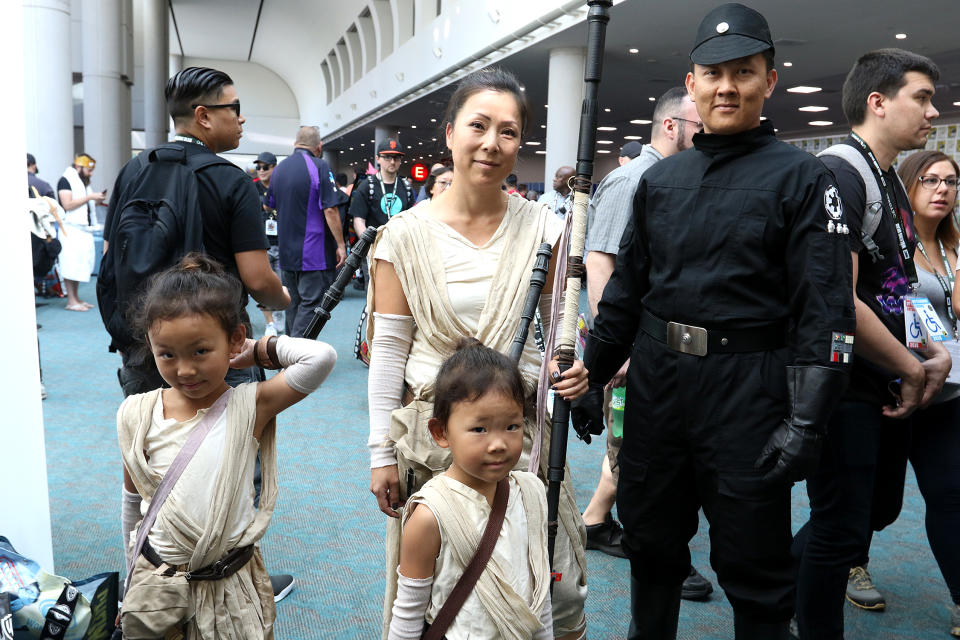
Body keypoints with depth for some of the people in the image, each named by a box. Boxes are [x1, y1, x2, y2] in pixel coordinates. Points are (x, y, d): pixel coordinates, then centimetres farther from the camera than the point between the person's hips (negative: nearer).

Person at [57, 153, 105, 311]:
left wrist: (97, 201, 8)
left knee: (82, 264, 8)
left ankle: (76, 298, 13)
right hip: (71, 228, -9)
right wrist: (89, 197, -15)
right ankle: (71, 301, -8)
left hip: (84, 229, 9)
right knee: (71, 265, -9)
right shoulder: (66, 180, -6)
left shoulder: (83, 182, 21)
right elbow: (67, 204, -16)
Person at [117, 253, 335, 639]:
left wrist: (259, 350, -14)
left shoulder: (249, 406, -15)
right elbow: (134, 501, 9)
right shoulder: (137, 414, -6)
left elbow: (321, 358, -31)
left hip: (230, 589, -2)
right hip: (156, 582, 2)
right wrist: (136, 572, 17)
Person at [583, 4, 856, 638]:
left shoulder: (801, 177, -4)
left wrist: (806, 421, -15)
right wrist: (591, 376, 11)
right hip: (656, 383, 5)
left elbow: (826, 311, -9)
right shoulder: (661, 179, 10)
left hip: (747, 391, -4)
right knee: (650, 540, 18)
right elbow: (627, 287, 14)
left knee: (754, 568, 8)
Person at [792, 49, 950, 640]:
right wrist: (913, 370, -13)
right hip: (844, 386, -10)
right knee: (841, 529, 3)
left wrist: (935, 351, 5)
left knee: (880, 507, 22)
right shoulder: (840, 174, -18)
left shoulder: (891, 181, 13)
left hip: (886, 385, 10)